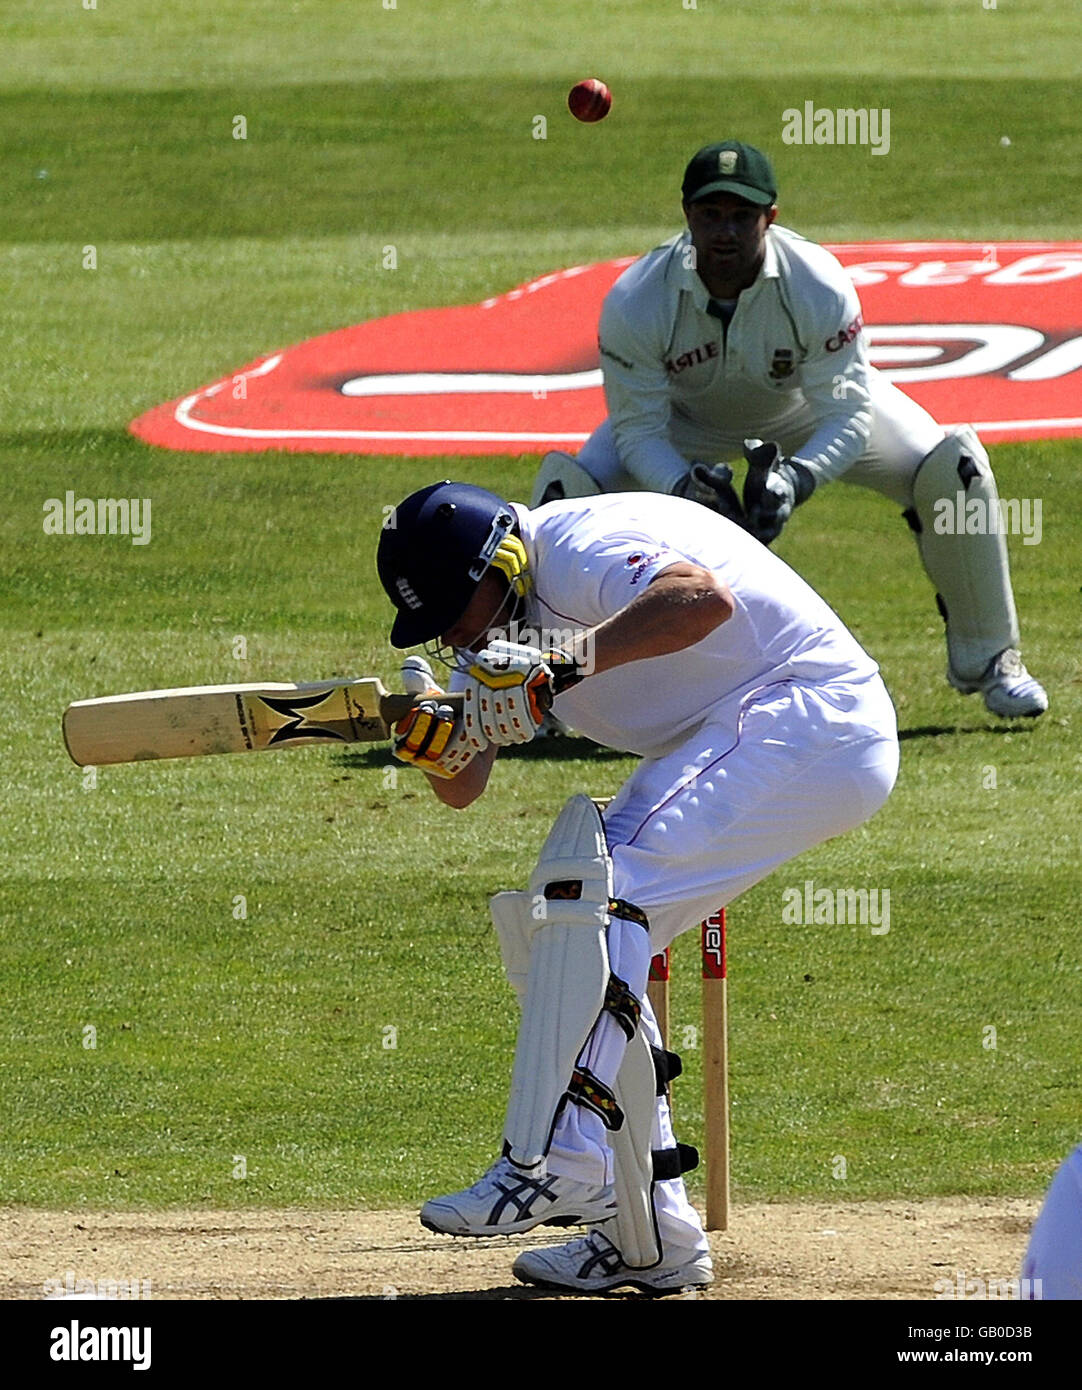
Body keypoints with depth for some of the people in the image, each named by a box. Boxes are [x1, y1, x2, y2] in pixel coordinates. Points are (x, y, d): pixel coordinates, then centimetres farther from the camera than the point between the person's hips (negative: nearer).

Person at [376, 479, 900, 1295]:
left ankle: (561, 1162, -31)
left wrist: (569, 661, -41)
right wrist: (436, 731, -14)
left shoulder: (578, 552, -22)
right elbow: (463, 787, 8)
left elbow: (704, 597, -42)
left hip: (811, 719, -11)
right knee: (553, 930, 8)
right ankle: (651, 1234, 7)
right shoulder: (496, 609, 7)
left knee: (594, 881, -24)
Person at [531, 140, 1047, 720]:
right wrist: (685, 485, -46)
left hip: (808, 406, 0)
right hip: (686, 418, 0)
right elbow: (638, 429, -26)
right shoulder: (635, 304, -34)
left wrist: (796, 479, -49)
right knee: (569, 485, -25)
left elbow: (850, 417, -30)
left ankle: (986, 660, 3)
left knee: (952, 466, -21)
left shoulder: (819, 288, -34)